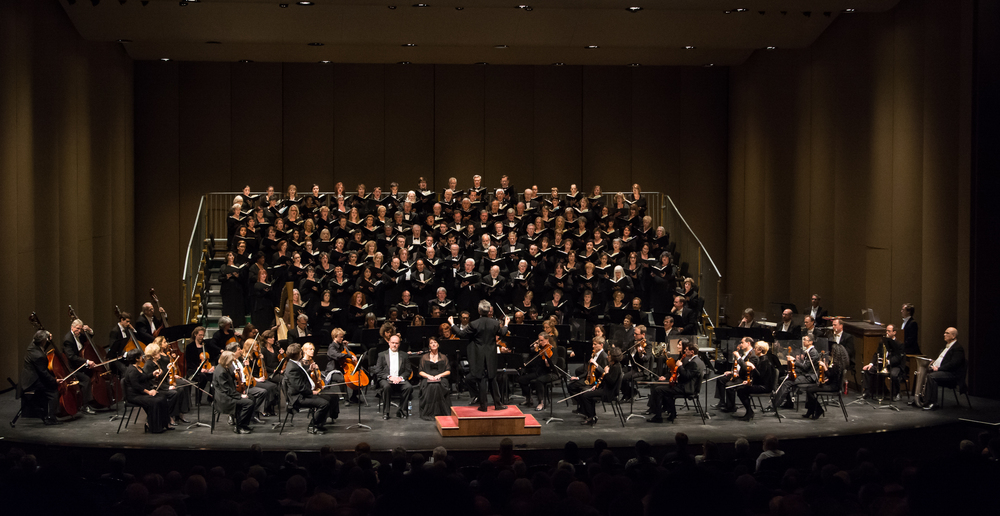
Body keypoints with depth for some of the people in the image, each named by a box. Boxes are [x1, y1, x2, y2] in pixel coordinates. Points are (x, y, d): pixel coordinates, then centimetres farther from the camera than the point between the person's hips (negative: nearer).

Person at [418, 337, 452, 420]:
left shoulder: (443, 357, 19)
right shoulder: (424, 357, 19)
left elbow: (448, 371, 11)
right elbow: (421, 372, 11)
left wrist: (439, 375, -8)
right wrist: (428, 376, -9)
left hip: (441, 379, 0)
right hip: (427, 379, 0)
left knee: (438, 386, -37)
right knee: (430, 387, -36)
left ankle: (441, 413, -32)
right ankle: (429, 413, -33)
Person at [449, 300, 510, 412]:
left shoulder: (474, 324, -16)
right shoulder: (495, 323, -6)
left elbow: (461, 334, -9)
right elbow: (502, 333, 11)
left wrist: (452, 324, 3)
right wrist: (506, 324, 31)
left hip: (479, 356, -2)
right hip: (491, 357, 3)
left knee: (481, 380, 3)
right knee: (492, 379, 13)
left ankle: (483, 405, 5)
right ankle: (497, 404, 16)